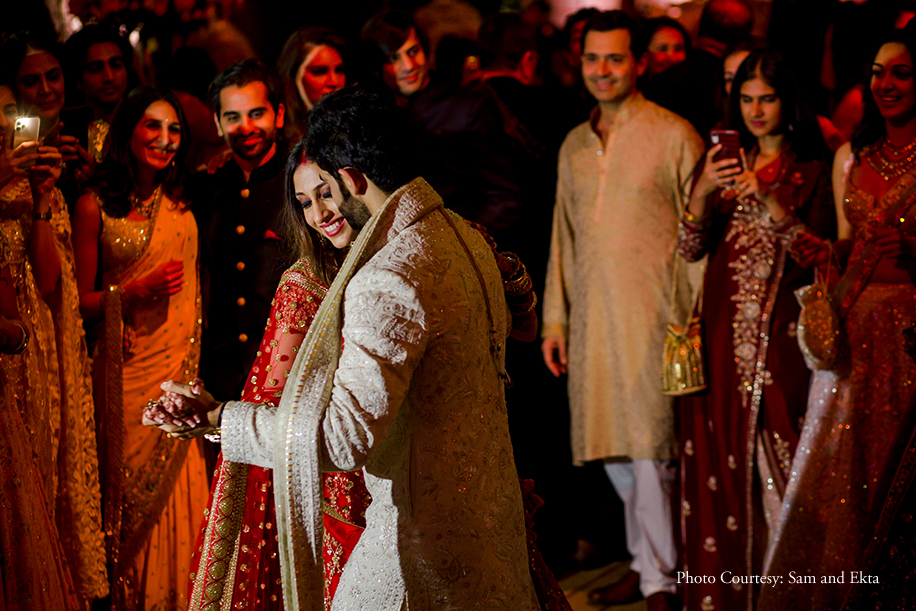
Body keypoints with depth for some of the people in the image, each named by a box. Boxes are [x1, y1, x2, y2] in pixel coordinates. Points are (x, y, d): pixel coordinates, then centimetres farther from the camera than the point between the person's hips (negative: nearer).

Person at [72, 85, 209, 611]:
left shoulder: (184, 207, 9)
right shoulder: (95, 207, -3)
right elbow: (80, 301, -3)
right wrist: (141, 289, -16)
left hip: (182, 371, 3)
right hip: (127, 374, -3)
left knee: (180, 502, 3)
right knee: (134, 502, 2)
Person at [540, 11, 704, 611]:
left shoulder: (675, 136, -2)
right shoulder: (574, 145, 15)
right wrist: (555, 318, 15)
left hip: (653, 314, -5)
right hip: (592, 316, 5)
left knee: (649, 449, -6)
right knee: (614, 451, 6)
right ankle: (646, 560, 19)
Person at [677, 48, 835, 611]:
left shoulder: (811, 171, 2)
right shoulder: (727, 164, 14)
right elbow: (690, 249, 5)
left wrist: (770, 202, -20)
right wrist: (703, 191, -12)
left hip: (782, 331, -4)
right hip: (723, 331, 4)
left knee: (778, 452, -7)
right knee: (721, 456, 2)